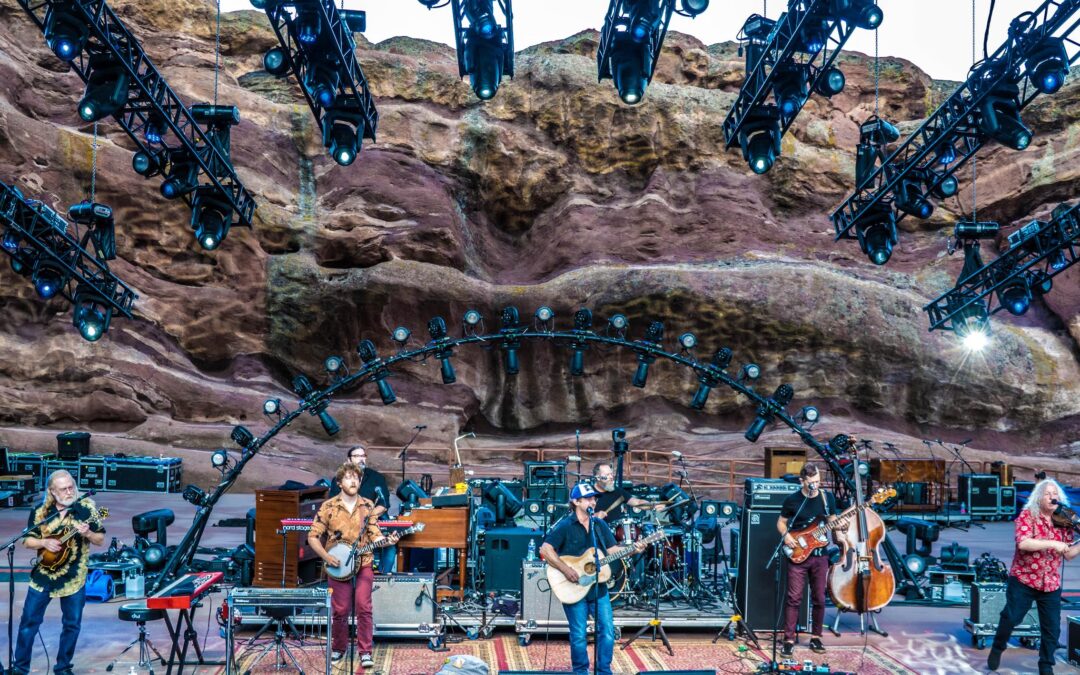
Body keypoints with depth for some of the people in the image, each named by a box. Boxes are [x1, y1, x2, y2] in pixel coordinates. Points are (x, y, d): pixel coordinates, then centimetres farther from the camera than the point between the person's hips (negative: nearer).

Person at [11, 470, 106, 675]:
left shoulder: (87, 508, -7)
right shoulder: (40, 512, -3)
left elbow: (101, 540, -3)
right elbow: (27, 541, 3)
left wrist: (88, 533, -24)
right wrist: (45, 542, -16)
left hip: (74, 578, -1)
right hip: (43, 576, 1)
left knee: (72, 624, 8)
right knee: (29, 621, 8)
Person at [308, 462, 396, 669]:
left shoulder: (368, 506, 2)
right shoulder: (328, 507, -5)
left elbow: (374, 535, 3)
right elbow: (313, 537, -2)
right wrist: (326, 557, -13)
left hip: (363, 564, 1)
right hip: (338, 565, -1)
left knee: (363, 607, -8)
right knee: (340, 610, 2)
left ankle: (365, 652, 2)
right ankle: (338, 648, 24)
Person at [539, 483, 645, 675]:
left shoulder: (600, 525, 8)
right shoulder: (564, 526, -10)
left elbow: (612, 550, 9)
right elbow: (545, 550, -16)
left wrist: (633, 550, -7)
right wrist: (565, 569, -23)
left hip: (598, 587, 5)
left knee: (608, 630, 5)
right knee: (579, 635, 3)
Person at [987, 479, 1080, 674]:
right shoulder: (1027, 515, -11)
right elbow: (1023, 543, -25)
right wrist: (1052, 543, -29)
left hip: (1051, 584, 4)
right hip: (1024, 579, -4)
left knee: (1052, 629, 6)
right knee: (1010, 618, 4)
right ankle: (997, 649, 28)